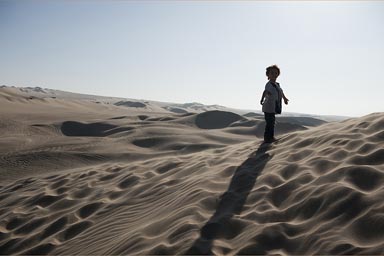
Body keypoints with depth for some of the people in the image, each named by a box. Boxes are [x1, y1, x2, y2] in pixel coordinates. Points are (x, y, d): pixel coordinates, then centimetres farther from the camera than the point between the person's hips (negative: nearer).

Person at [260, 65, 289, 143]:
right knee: (269, 123, -6)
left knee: (272, 122, 18)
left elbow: (281, 91, 30)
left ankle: (271, 137, 31)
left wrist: (285, 98, 46)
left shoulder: (277, 84, 10)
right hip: (268, 108, -9)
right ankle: (267, 138, 3)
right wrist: (262, 99, -58)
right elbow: (265, 91, -40)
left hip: (273, 108, 9)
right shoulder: (268, 84, -19)